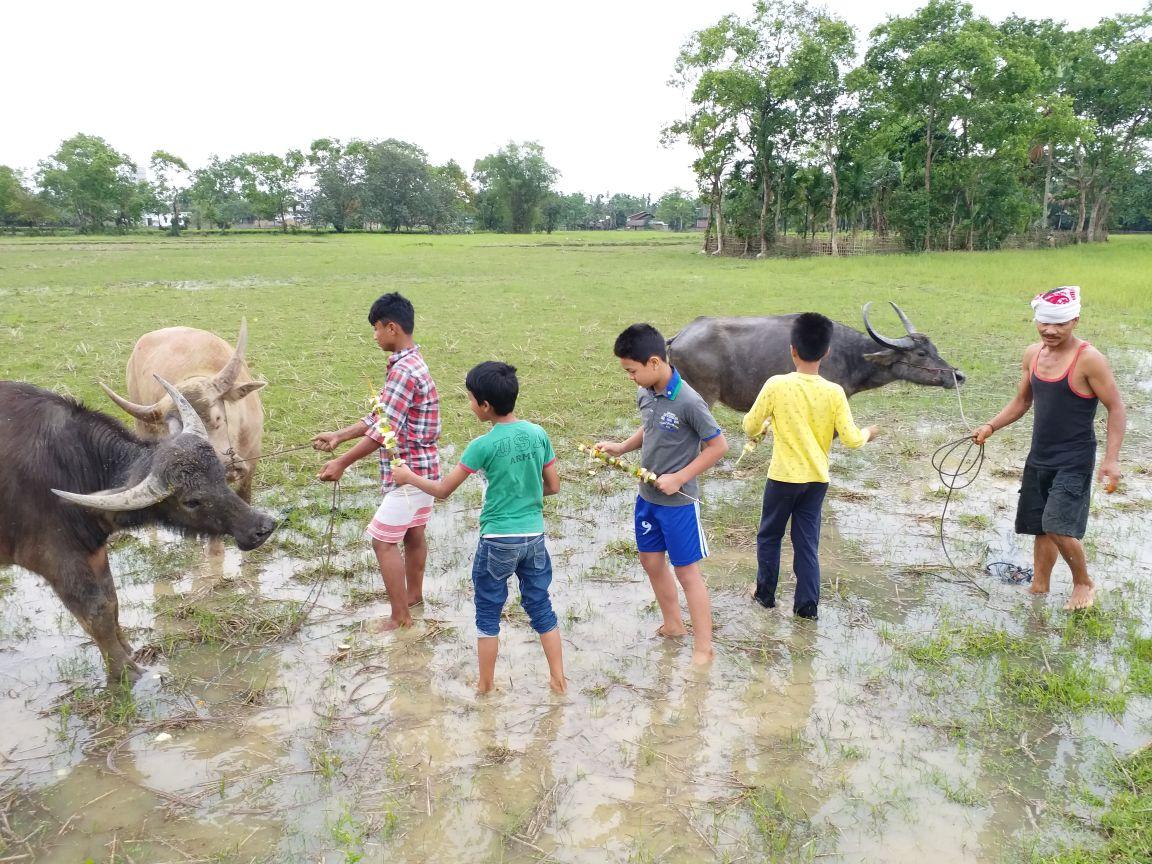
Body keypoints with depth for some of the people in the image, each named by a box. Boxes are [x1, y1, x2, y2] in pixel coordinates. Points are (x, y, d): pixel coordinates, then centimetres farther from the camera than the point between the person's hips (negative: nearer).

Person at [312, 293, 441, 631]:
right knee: (413, 534, 22)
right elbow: (379, 417, 14)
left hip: (408, 471, -10)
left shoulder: (403, 370, -22)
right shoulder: (412, 363, 11)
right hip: (422, 466, 10)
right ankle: (413, 595, 38)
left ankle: (401, 617, 7)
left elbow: (384, 430, -24)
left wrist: (342, 463, -18)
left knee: (383, 540, -2)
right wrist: (337, 436, 12)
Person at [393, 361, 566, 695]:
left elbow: (442, 490, -7)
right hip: (534, 537, 4)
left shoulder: (483, 445, -15)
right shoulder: (538, 434, -3)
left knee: (488, 614, 13)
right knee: (541, 608, 17)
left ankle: (485, 685, 25)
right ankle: (558, 680, 23)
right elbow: (553, 486, 4)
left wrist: (408, 476, 9)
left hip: (497, 541, -4)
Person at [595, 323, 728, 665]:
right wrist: (620, 447, -1)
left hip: (678, 501, -7)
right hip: (647, 496, 7)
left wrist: (679, 478, -19)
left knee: (686, 571, 2)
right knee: (651, 561, 18)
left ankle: (703, 649, 16)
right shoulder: (645, 394, -2)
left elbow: (718, 446, -17)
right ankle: (673, 625, 38)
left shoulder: (688, 402, -24)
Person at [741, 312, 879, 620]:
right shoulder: (834, 392, -10)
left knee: (769, 536, 18)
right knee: (807, 543, 13)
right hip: (817, 479, 2)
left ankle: (765, 594, 30)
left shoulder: (776, 385, -16)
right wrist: (868, 433, 14)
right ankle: (807, 605, 18)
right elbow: (851, 439, -8)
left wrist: (762, 428, 17)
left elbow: (750, 427, -7)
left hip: (783, 477, -2)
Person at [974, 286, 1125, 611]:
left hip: (1074, 461, -6)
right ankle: (1039, 589, 29)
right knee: (1041, 527, 14)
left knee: (1058, 526, -14)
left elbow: (1116, 409, -12)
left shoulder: (1089, 360, -16)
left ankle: (1084, 584, 12)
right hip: (1039, 458, 6)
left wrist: (1111, 459, -19)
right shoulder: (1033, 354, 3)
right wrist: (991, 426, 1)